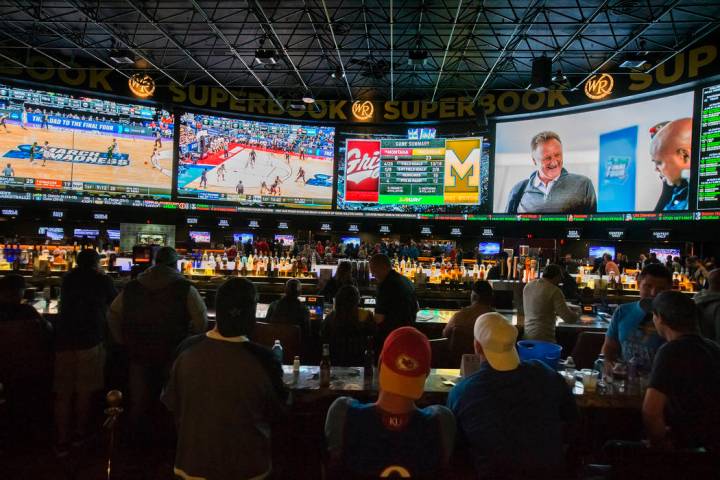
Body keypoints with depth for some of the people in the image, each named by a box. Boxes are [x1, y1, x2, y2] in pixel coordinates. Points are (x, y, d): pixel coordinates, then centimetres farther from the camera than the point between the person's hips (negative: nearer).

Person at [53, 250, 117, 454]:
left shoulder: (68, 279, 13)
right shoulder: (102, 280, 2)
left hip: (64, 339, 3)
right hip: (89, 340, -3)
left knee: (63, 392, 8)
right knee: (85, 391, 10)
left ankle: (62, 441, 11)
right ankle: (80, 434, 20)